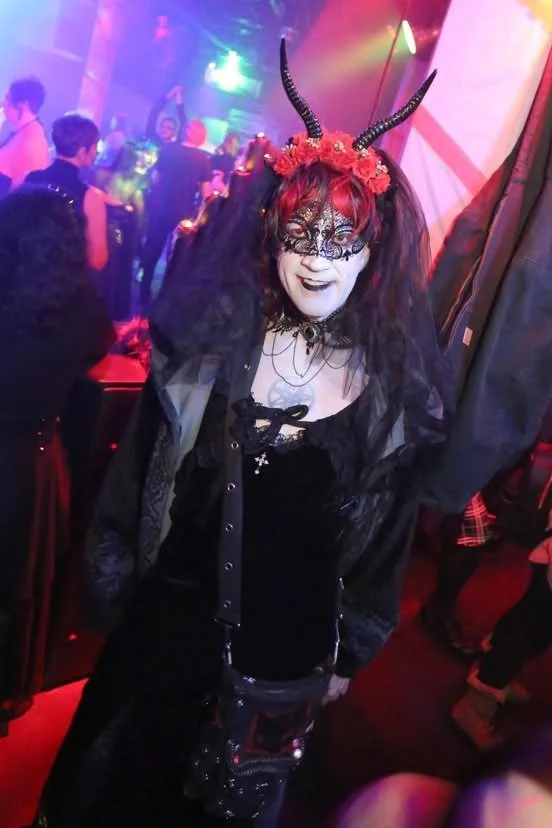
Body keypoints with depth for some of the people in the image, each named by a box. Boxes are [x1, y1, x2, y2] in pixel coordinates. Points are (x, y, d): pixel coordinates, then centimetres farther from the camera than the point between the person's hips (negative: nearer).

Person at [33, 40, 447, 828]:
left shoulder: (394, 379, -11)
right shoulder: (209, 339, -12)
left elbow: (387, 528, 0)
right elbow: (136, 475, -4)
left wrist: (351, 651, 6)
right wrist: (113, 590, 0)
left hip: (291, 642, 1)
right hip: (170, 617, 0)